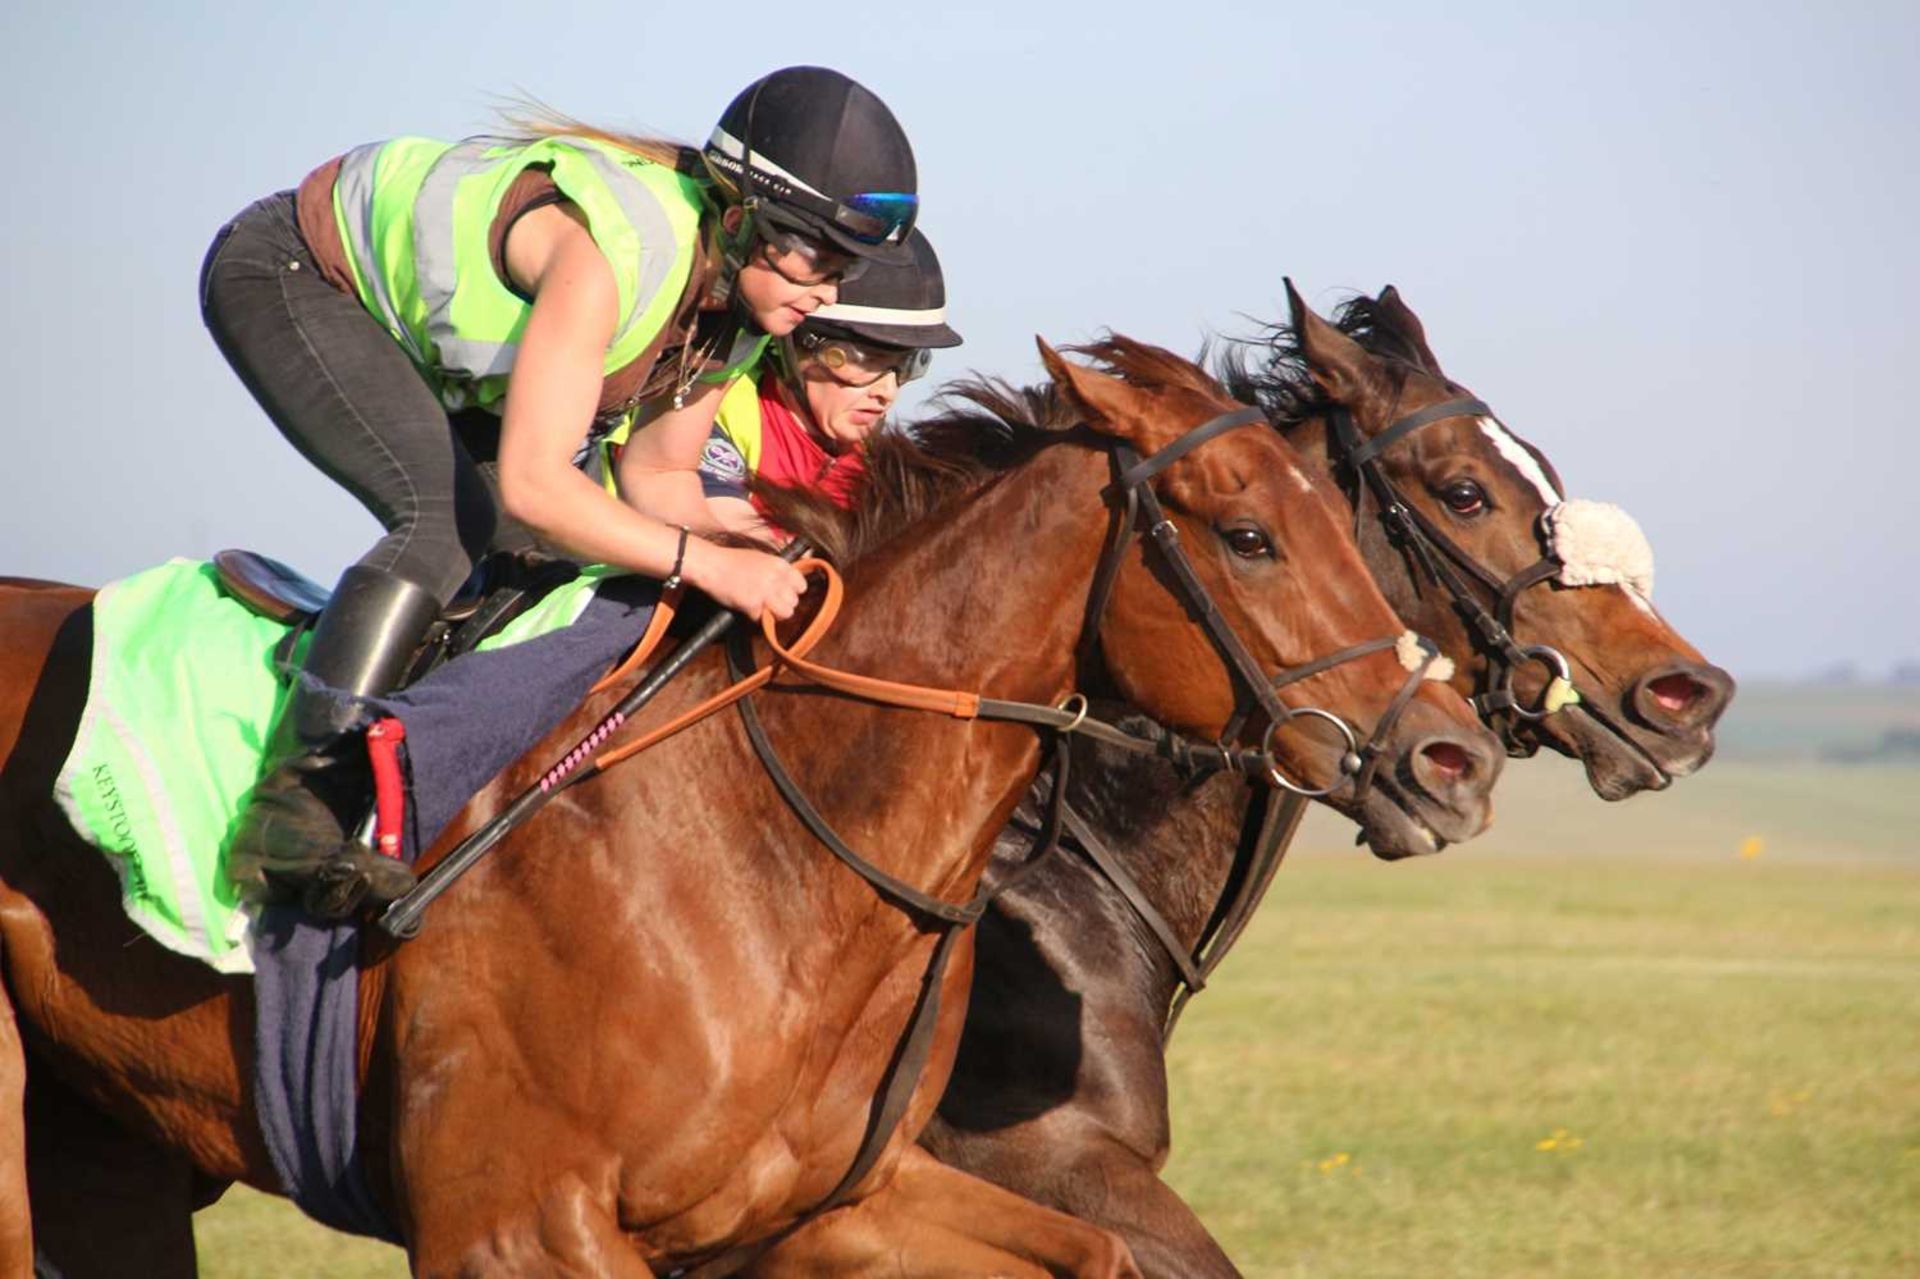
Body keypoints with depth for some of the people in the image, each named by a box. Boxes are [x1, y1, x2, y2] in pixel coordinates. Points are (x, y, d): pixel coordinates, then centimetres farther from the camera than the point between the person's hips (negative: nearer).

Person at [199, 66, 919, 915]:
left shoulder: (742, 295, -10)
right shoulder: (612, 253, -37)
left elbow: (662, 473, 0)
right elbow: (531, 484, -40)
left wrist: (735, 579, -18)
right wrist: (705, 563, -42)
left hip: (406, 334, 10)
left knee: (540, 553, 5)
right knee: (451, 520, -27)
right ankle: (294, 809, -31)